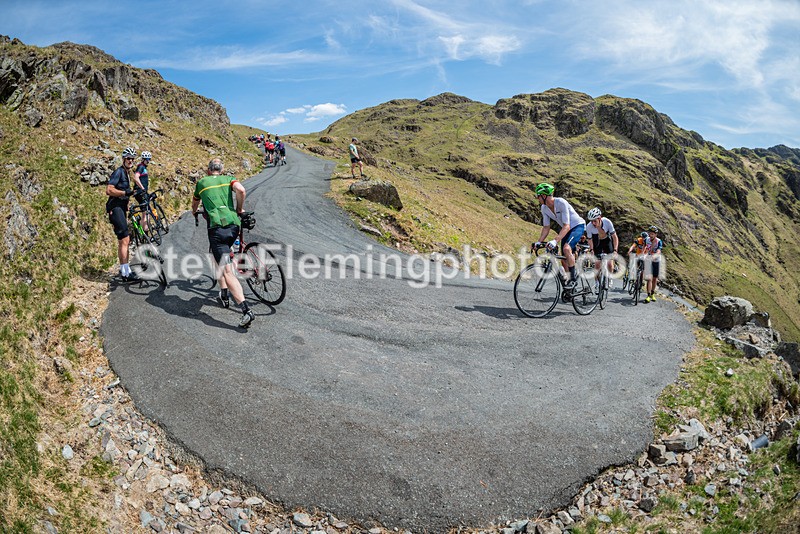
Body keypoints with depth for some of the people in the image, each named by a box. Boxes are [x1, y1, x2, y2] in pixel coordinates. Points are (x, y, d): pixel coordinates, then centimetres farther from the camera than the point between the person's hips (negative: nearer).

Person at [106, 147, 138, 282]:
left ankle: (122, 270, 21)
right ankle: (127, 272, -17)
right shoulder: (119, 172, -10)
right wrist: (125, 192, -27)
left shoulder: (127, 174, 20)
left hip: (121, 208, 11)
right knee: (125, 240, -16)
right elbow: (109, 190, -21)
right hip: (115, 208, -11)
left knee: (122, 241, 14)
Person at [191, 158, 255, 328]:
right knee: (221, 258, 30)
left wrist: (194, 212, 60)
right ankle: (224, 296, 31)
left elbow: (195, 202, 37)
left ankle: (246, 310, -24)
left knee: (227, 271, -10)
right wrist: (240, 209, 12)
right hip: (234, 226, 3)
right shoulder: (228, 179, 17)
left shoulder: (201, 182, 19)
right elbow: (241, 190, -5)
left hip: (216, 228, -3)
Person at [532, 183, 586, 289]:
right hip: (566, 229, 8)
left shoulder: (561, 203, -30)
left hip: (578, 226, -8)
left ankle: (573, 278, -18)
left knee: (566, 248, -31)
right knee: (564, 260, 5)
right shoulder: (544, 208, -9)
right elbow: (546, 227, 0)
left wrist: (555, 241, -45)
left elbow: (567, 226, -35)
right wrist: (539, 242, -12)